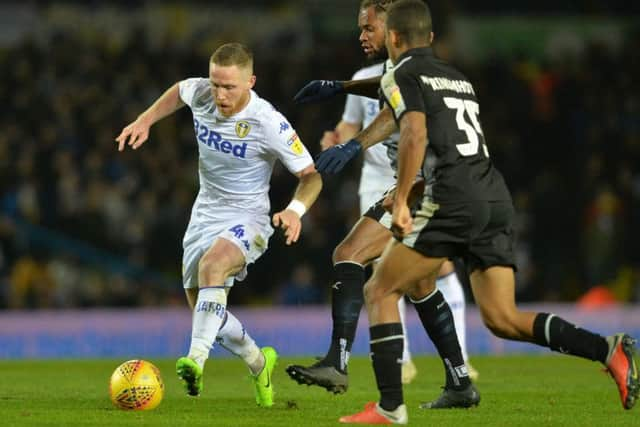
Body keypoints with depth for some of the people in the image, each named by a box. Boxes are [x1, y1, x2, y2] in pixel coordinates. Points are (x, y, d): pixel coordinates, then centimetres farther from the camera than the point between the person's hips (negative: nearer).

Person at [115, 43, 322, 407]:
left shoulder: (268, 123, -24)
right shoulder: (201, 94, -10)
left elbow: (311, 175, -16)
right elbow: (179, 91, 18)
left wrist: (296, 209, -35)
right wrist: (145, 121, 6)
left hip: (247, 218, -7)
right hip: (205, 213, 7)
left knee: (212, 265, -37)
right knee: (203, 308, 12)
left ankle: (197, 359, -47)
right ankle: (259, 364, 37)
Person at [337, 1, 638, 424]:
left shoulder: (401, 75, 3)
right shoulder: (458, 76, 26)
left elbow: (415, 135, -14)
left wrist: (401, 200, -13)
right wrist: (413, 191, 36)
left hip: (454, 202, -7)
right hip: (497, 198, 7)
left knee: (380, 292, 5)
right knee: (502, 319, 14)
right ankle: (605, 348, -2)